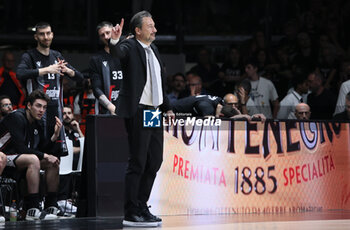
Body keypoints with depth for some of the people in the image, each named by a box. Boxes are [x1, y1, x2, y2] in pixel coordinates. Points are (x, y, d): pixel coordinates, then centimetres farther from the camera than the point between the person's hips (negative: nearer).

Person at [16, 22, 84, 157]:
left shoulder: (57, 56, 17)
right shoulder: (29, 56, -1)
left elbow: (79, 77, 17)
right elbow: (20, 74, -23)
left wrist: (67, 70, -5)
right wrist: (47, 70, -24)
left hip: (56, 108, 6)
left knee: (59, 150, 5)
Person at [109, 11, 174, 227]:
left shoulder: (153, 49, 16)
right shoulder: (130, 47, -7)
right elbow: (119, 53, -32)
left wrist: (167, 107, 28)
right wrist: (114, 41, -52)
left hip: (155, 112, 8)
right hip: (138, 112, -8)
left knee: (154, 162, 11)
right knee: (138, 163, -7)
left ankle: (141, 208, 21)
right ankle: (131, 214, -3)